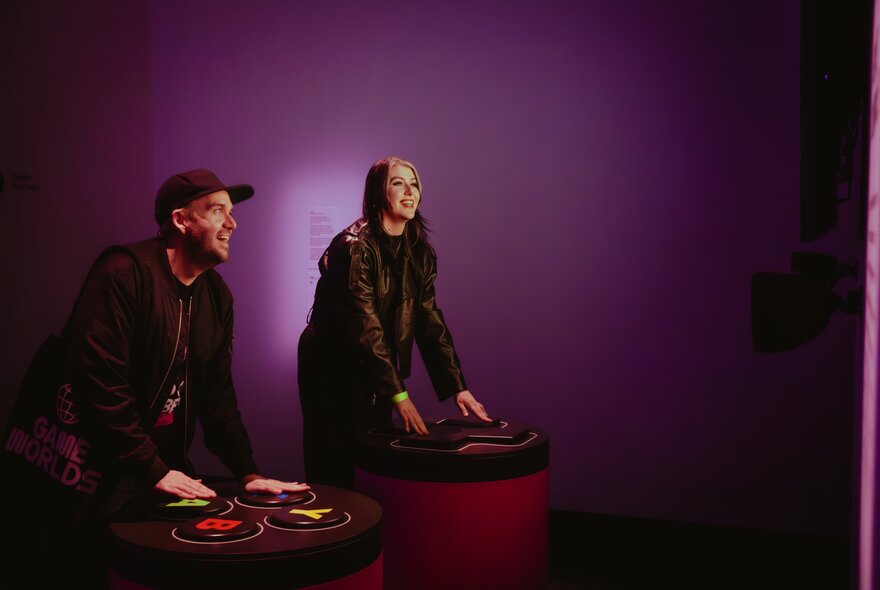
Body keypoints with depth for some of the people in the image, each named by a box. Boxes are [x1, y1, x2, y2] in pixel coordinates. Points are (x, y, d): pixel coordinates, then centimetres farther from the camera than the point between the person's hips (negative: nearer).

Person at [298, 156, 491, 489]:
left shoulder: (419, 252, 3)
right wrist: (398, 394, -23)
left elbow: (430, 322, 2)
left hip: (374, 373, 6)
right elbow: (365, 326, -22)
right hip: (332, 371, -6)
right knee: (334, 474, 1)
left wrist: (457, 387, -4)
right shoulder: (355, 246, -18)